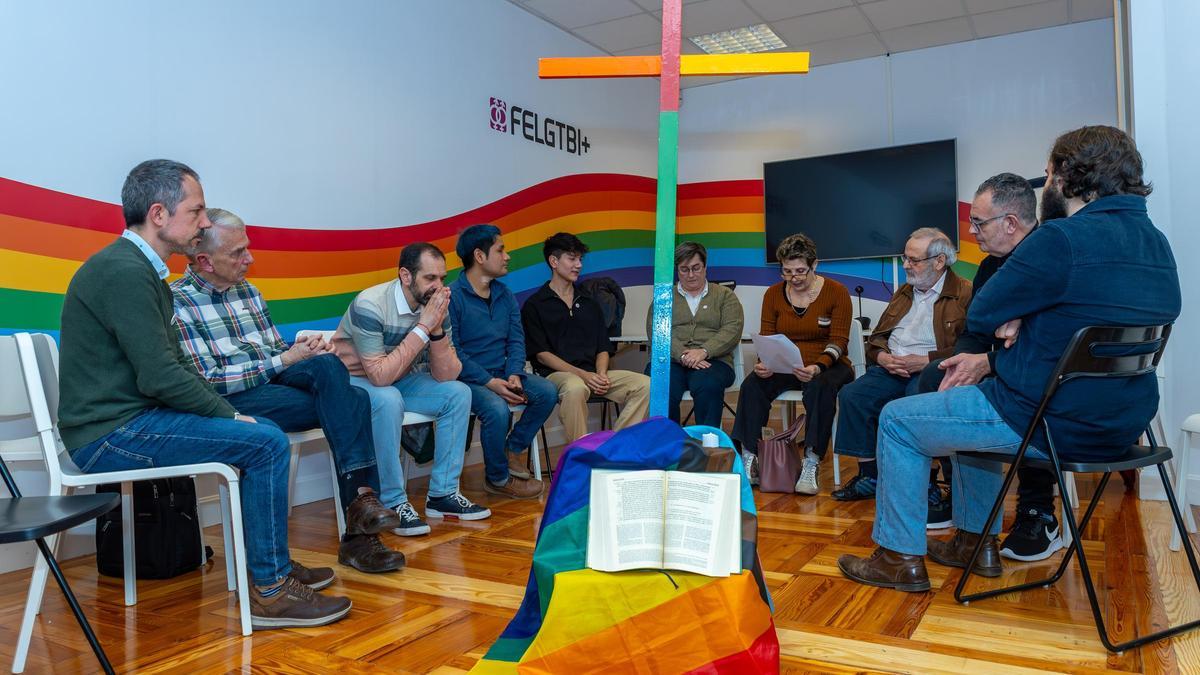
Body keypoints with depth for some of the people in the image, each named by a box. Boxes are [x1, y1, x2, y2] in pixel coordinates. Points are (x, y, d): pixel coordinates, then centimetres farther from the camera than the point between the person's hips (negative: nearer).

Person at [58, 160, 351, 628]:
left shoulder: (141, 270, 15)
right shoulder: (123, 271, -18)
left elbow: (174, 364, 15)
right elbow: (160, 377, -23)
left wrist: (229, 413, 4)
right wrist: (231, 415, -12)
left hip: (129, 420, 10)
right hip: (110, 435, -10)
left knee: (266, 434, 11)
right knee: (266, 444, -17)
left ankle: (272, 563, 20)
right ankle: (269, 591, -8)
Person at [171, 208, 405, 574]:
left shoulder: (248, 291, 21)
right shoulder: (177, 302, -3)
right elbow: (207, 381, -12)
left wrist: (304, 350, -4)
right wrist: (283, 361, -14)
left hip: (275, 379, 6)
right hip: (233, 399, -6)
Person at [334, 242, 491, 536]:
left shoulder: (435, 306, -9)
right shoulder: (370, 306, -28)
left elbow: (446, 376, -11)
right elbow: (380, 375, -34)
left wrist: (437, 329, -27)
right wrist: (423, 328, -33)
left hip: (399, 380, 7)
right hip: (353, 380, -6)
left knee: (458, 393, -10)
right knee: (388, 399, -36)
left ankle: (443, 493, -3)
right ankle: (394, 503, -22)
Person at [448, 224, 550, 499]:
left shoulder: (505, 295, 11)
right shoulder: (452, 297, -12)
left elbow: (516, 340, 7)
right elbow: (452, 352, -17)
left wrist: (514, 375, -12)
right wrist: (490, 382, -22)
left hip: (501, 375, 7)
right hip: (467, 380, -7)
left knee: (548, 392, -13)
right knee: (497, 409, -32)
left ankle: (515, 448, 7)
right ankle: (498, 479, -7)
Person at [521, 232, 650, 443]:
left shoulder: (589, 302, 22)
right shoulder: (534, 305, 5)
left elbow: (603, 348, 17)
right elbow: (542, 354, -4)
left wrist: (601, 375, -5)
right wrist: (582, 374, -15)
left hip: (592, 373, 5)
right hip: (556, 374, -5)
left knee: (645, 384, -17)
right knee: (575, 388, -40)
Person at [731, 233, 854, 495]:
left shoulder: (836, 292, -4)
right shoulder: (773, 294, 6)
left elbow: (838, 340, -9)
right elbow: (766, 337, 4)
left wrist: (818, 367, -28)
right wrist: (763, 363, -19)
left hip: (827, 366, -3)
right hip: (784, 366, 3)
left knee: (820, 388, -38)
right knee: (751, 386, -26)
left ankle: (811, 463, -35)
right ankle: (749, 459, -25)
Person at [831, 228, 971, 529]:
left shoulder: (964, 294, 0)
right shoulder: (904, 293, 24)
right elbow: (876, 338, 24)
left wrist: (926, 360, -18)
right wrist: (882, 356, 1)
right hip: (891, 367, 7)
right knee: (852, 395, -17)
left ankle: (928, 490, -23)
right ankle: (869, 475, -7)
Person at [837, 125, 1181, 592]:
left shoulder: (1062, 239, -22)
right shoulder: (1156, 243, 8)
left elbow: (979, 317, -14)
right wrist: (1019, 320, 0)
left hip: (1053, 425, -9)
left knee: (897, 420, 7)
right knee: (976, 402, 32)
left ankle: (900, 558, 16)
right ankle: (977, 542, 35)